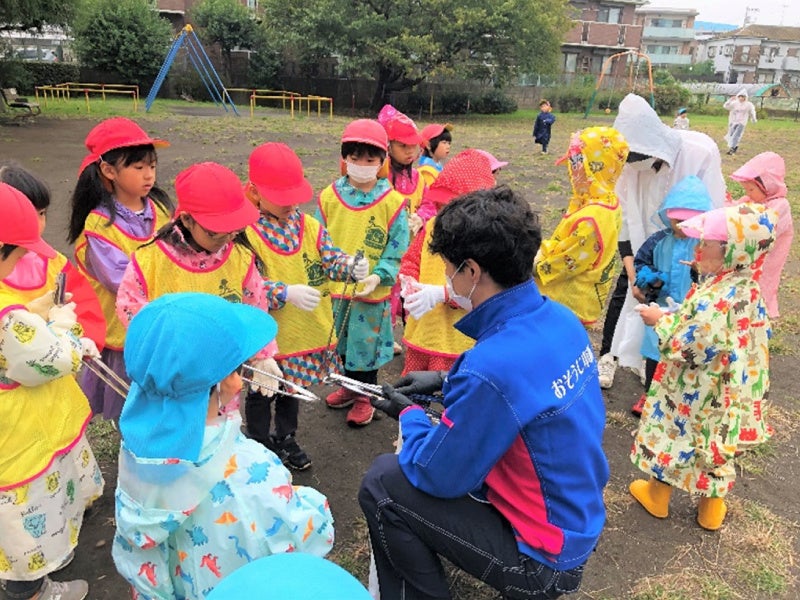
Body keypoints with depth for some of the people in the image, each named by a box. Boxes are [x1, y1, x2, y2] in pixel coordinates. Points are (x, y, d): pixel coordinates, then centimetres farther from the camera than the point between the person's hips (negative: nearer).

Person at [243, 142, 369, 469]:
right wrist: (286, 293, -35)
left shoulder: (309, 225, -2)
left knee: (292, 387, 24)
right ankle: (260, 444, 39)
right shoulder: (246, 233, -19)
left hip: (307, 330, 5)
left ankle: (285, 438, 47)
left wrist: (351, 267, -24)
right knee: (261, 393, 16)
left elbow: (330, 258, -2)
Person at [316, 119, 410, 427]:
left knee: (366, 344, 11)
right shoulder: (329, 197, -2)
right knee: (343, 342, 20)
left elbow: (396, 252, -8)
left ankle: (364, 397, 31)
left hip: (373, 292, -3)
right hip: (334, 289, 4)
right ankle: (350, 387, 43)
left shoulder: (393, 202, -10)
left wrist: (378, 276, -21)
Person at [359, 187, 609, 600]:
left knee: (382, 483, -6)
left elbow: (438, 476, -21)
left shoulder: (492, 367, -34)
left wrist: (409, 415, -3)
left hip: (543, 559, -8)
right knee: (419, 455, 17)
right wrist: (446, 381, 10)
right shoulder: (560, 319, -7)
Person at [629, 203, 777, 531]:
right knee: (716, 445, 22)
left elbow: (685, 347, -29)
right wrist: (676, 318, 6)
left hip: (692, 394, -8)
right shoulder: (748, 290, -4)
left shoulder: (716, 299, -32)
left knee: (670, 437, 15)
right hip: (726, 394, 8)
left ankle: (657, 494, 38)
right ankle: (711, 509, 41)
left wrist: (661, 320, -14)